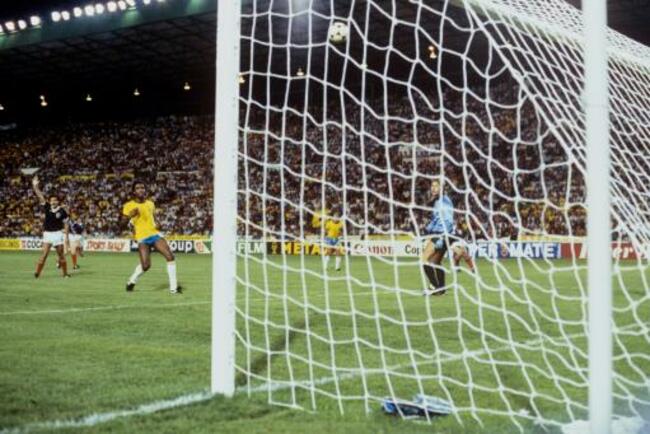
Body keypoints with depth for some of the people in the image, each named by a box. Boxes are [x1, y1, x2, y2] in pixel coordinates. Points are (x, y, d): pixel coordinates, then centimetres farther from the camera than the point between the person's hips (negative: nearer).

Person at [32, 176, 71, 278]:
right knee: (44, 253, -9)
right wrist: (35, 186, -18)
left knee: (61, 254, 6)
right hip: (47, 233, 1)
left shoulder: (62, 211, -5)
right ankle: (37, 273, -12)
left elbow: (65, 224, 0)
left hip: (58, 233, -1)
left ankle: (65, 273, 16)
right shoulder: (47, 208, -1)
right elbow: (40, 197, -9)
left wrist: (66, 236, -3)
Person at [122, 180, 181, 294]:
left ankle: (173, 287, -3)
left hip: (155, 234, 5)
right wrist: (130, 215, -22)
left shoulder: (150, 204, 14)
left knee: (170, 257, -11)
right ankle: (131, 282, 14)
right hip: (142, 238, -4)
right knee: (146, 265, -18)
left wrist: (156, 224, 10)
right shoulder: (128, 206, -1)